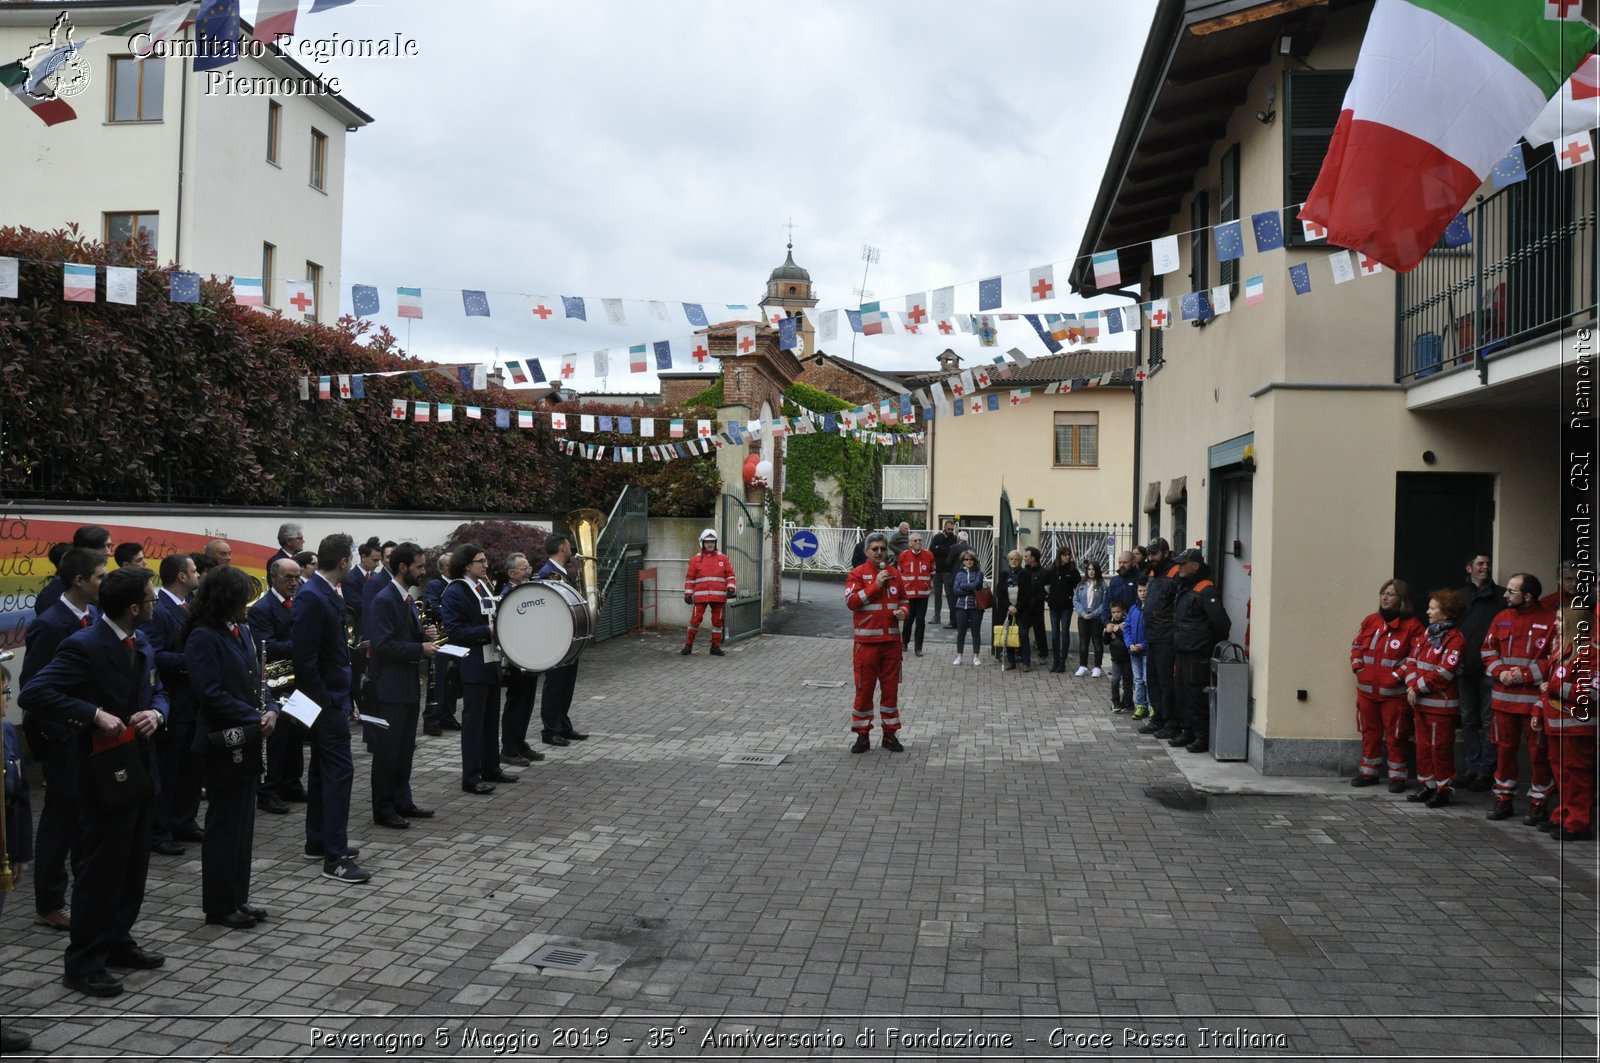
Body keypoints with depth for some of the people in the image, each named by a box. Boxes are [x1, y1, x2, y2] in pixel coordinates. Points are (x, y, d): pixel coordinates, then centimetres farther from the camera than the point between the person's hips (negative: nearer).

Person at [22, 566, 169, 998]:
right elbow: (34, 692, -24)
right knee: (100, 870, 0)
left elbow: (157, 691, 16)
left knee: (133, 866, 17)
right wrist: (95, 714, -28)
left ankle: (118, 942, 32)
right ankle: (83, 964, 12)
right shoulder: (84, 646, -18)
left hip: (140, 769, 8)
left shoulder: (141, 642, 7)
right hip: (106, 772, -8)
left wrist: (156, 712, -6)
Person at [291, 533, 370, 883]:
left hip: (333, 694, 10)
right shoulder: (312, 597, -21)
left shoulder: (328, 593, 8)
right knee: (339, 769, -8)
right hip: (326, 697, -10)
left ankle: (318, 842, 29)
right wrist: (324, 700, -19)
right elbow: (303, 657, -23)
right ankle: (334, 859, -5)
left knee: (323, 767, 17)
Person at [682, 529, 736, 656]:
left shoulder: (723, 558, 8)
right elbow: (689, 578, 5)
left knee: (717, 621, 7)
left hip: (718, 596, 2)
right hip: (700, 596, -2)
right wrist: (688, 594, 1)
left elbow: (730, 575, 9)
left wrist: (731, 589, -3)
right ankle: (688, 645, 10)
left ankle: (715, 647, 17)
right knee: (695, 620, -3)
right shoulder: (695, 559, 5)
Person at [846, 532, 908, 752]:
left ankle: (890, 734, 20)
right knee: (864, 688, 2)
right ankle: (862, 735, 12)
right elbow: (851, 601, -15)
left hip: (892, 640, 4)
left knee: (890, 688, 9)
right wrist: (876, 584, -18)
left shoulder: (895, 573, 10)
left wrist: (903, 611, -2)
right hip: (867, 641, -4)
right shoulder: (857, 574, -4)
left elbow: (903, 599, 21)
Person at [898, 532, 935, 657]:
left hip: (923, 594, 1)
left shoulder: (928, 555, 1)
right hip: (908, 593, -1)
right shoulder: (903, 555, -1)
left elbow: (932, 572, 15)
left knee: (921, 621, 1)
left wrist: (931, 584, 13)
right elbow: (899, 573, 11)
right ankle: (904, 643, 27)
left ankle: (918, 648, 7)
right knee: (908, 619, 6)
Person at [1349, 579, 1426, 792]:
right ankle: (1368, 772, 24)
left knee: (1396, 735, 1)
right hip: (1367, 689, 5)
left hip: (1395, 692, -5)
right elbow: (1357, 647, 16)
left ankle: (1397, 776, 13)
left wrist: (1397, 675, -14)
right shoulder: (1370, 621, 9)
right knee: (1369, 732, 13)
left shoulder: (1412, 626, -7)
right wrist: (1358, 668, 3)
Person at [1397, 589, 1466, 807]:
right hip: (1419, 701, 8)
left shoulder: (1455, 640, -12)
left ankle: (1444, 789, 9)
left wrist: (1418, 688, -13)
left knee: (1440, 747, -1)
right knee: (1423, 745, 14)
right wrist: (1412, 685, -7)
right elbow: (1412, 660, 9)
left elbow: (1443, 673, -18)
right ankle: (1427, 785, 24)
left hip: (1440, 704, -8)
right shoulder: (1426, 633, 14)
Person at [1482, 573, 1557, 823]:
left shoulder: (1550, 621, -8)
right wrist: (1500, 672, -6)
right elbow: (1488, 650, 11)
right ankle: (1503, 799, 22)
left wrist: (1527, 674, -17)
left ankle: (1539, 802, 16)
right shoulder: (1501, 618, 8)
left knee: (1538, 751, 4)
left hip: (1535, 700, -5)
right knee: (1504, 748, 12)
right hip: (1503, 697, 5)